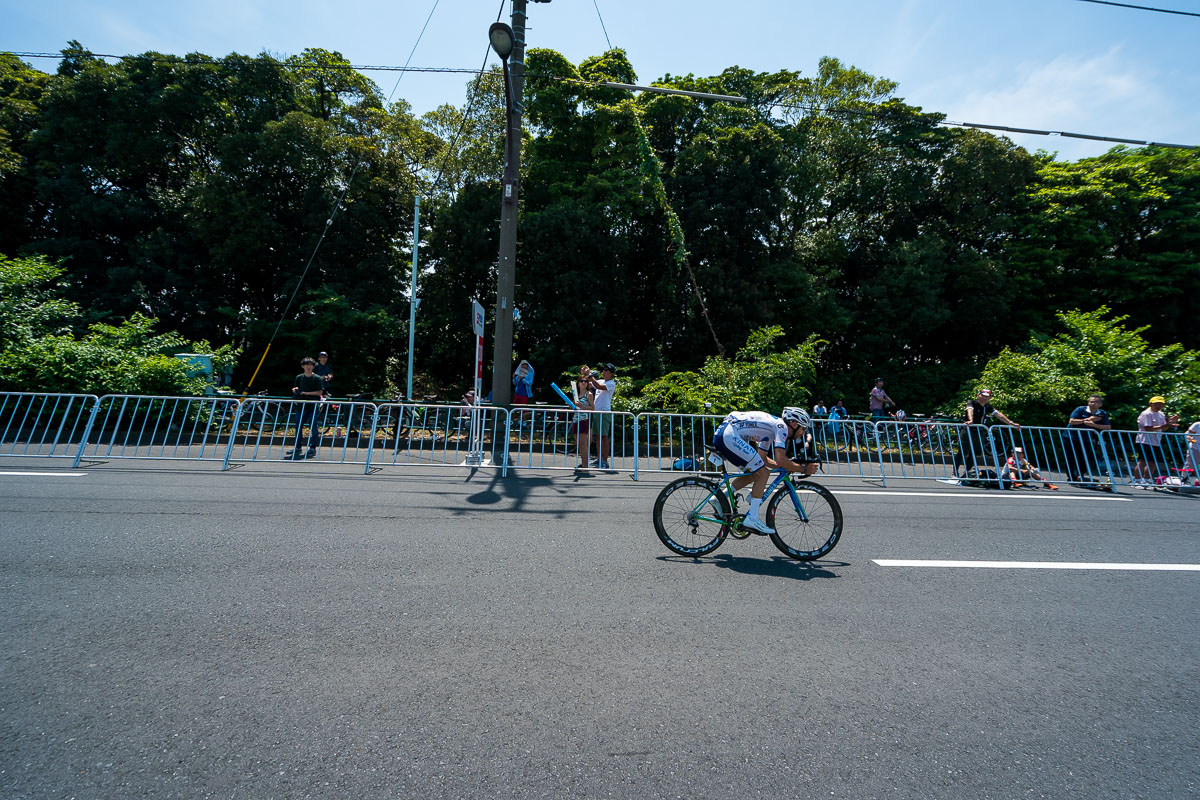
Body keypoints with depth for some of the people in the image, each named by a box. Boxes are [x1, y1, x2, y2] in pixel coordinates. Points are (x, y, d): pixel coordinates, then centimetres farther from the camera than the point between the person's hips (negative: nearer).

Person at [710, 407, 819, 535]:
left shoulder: (770, 428, 26)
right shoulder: (781, 426, -2)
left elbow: (762, 459, 27)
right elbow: (780, 460, -13)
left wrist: (788, 466, 21)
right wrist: (803, 469, 0)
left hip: (720, 435, 10)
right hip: (729, 436, -10)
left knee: (752, 475, 19)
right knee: (763, 474, -5)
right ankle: (752, 519, -4)